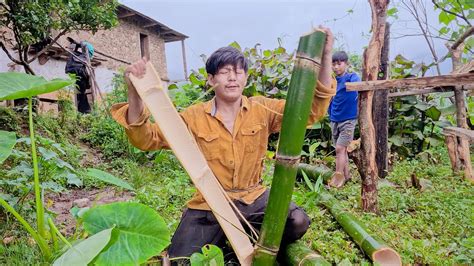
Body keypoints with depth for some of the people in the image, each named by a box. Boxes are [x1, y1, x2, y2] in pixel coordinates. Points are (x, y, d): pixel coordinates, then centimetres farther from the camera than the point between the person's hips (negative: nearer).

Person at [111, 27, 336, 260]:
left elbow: (312, 110, -7)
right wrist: (135, 94, -26)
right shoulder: (194, 117, -3)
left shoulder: (262, 109, -1)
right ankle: (220, 239, 16)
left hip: (253, 198, 1)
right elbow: (146, 139, -8)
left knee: (297, 222, -23)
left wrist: (325, 57, -20)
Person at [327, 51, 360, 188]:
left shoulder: (352, 77, -9)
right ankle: (346, 175, 27)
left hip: (348, 120, -6)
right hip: (334, 120, 6)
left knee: (340, 148, -10)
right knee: (342, 149, 14)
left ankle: (338, 178, -1)